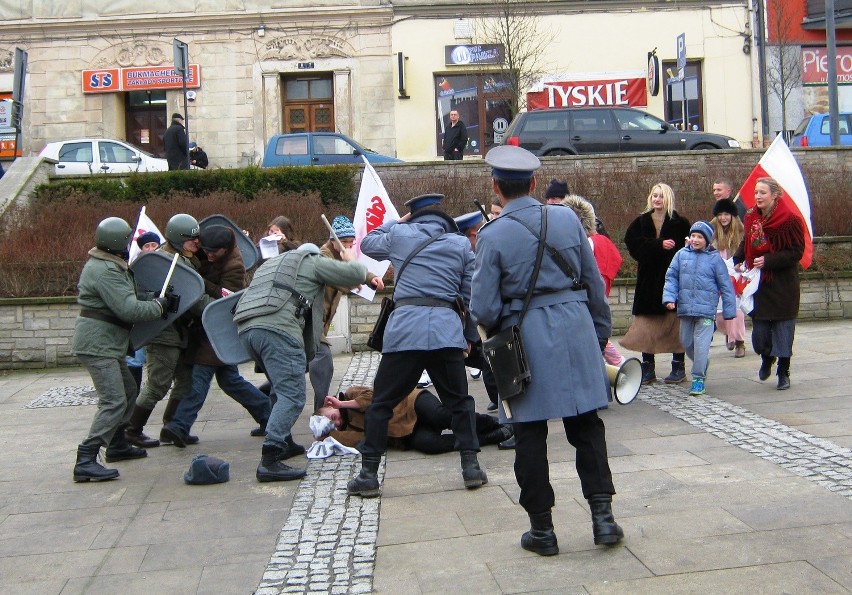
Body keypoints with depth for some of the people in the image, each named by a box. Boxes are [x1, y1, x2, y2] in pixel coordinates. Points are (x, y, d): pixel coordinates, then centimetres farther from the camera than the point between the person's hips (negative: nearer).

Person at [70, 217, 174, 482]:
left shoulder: (111, 266, 13)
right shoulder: (105, 272, -21)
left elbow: (126, 299, 21)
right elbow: (129, 309, -26)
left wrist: (152, 300, 7)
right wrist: (159, 305, -13)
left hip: (108, 344, 11)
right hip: (98, 345, -11)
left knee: (128, 391, 23)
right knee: (114, 401, -16)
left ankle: (117, 445, 36)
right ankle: (85, 462, -19)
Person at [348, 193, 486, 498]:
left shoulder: (399, 235, 11)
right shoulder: (461, 244, 13)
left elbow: (367, 243, 30)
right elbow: (471, 295, 12)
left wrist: (397, 221, 37)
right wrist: (470, 336, 20)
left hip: (405, 328, -1)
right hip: (447, 328, 1)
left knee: (381, 403, 8)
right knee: (459, 401, 16)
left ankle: (368, 475, 8)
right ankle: (471, 467, 14)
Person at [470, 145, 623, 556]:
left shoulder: (492, 235, -9)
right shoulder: (567, 218, 1)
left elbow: (484, 309, -8)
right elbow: (595, 284, 7)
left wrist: (493, 327, 15)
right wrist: (600, 333, 19)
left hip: (526, 337, -3)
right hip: (576, 329, 3)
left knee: (530, 434, 8)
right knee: (587, 426, 12)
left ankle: (542, 530, 15)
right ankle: (602, 516, 10)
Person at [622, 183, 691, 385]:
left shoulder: (679, 223, 3)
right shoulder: (641, 222, 9)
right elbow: (633, 243, -6)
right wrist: (659, 245, -16)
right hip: (648, 280, 2)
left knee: (674, 322, -1)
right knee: (646, 324, 1)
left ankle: (678, 367, 9)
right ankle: (647, 369, 8)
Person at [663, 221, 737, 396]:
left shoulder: (714, 258, -3)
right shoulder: (681, 254, 4)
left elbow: (725, 285, 1)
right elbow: (671, 277, 7)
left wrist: (729, 311, 0)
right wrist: (669, 297, -7)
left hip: (706, 310, -4)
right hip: (685, 309, 4)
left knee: (701, 344, -8)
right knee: (686, 342, 14)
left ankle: (699, 378, 2)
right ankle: (702, 364, 39)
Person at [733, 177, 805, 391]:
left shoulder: (790, 220, -13)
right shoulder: (751, 217, 4)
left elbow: (796, 252, -13)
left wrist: (768, 260, -20)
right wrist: (737, 260, 0)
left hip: (783, 283, -4)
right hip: (758, 282, 4)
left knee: (783, 327, 2)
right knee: (759, 329, 5)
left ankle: (784, 373, 18)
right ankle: (766, 358, 36)